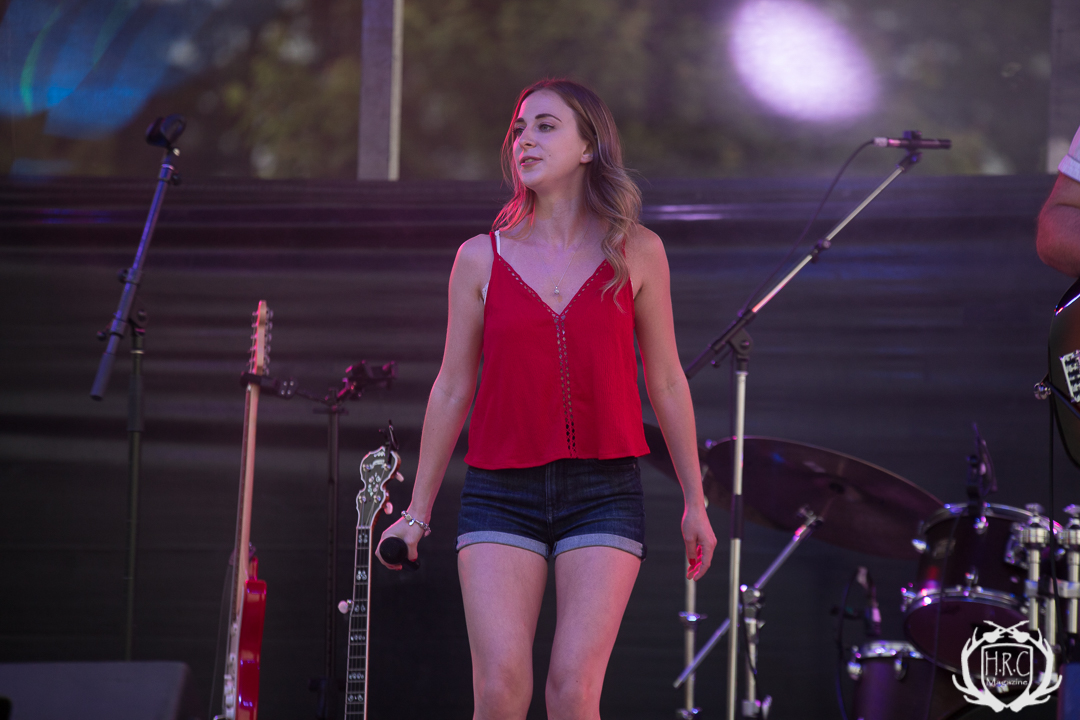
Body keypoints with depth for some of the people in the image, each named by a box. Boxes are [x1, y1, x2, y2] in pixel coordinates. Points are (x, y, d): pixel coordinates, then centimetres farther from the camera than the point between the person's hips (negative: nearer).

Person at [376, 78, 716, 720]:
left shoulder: (637, 253, 5)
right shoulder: (482, 258, 5)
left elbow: (666, 381, 11)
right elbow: (453, 389, 11)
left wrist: (695, 501, 12)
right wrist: (418, 512, 13)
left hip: (604, 493, 0)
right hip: (501, 496, 1)